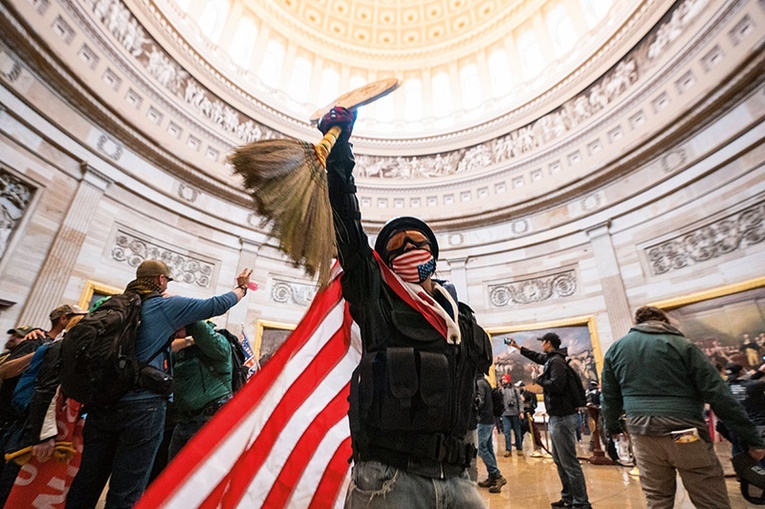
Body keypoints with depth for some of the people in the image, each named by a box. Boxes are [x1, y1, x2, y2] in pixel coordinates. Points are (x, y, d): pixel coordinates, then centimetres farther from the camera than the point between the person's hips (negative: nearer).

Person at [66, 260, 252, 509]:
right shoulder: (167, 305, -6)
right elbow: (216, 305, -2)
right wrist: (242, 287, 13)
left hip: (102, 404, 6)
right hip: (143, 406, -6)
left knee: (86, 484, 15)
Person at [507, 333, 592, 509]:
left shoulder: (556, 361, -16)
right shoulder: (551, 359, 13)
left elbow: (556, 385, -28)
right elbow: (537, 357, 32)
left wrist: (540, 379, -10)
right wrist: (518, 347, 41)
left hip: (562, 418, -10)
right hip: (558, 417, 10)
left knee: (569, 462, -4)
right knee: (559, 460, 17)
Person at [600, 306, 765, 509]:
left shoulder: (615, 349, 9)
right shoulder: (681, 345, 1)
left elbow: (610, 398, 15)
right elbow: (718, 394, -4)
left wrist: (612, 427, 29)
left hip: (642, 433, 3)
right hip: (684, 432, -2)